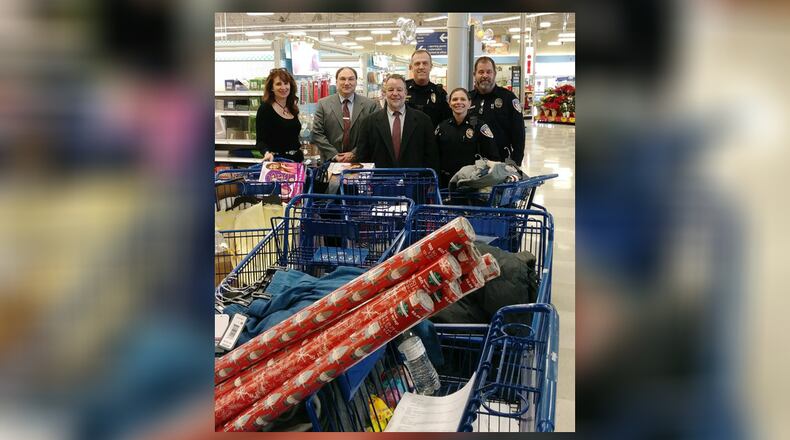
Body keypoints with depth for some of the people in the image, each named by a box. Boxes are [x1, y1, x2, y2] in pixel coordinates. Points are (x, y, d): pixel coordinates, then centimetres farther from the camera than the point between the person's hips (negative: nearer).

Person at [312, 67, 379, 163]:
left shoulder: (370, 105, 1)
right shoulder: (323, 104, 3)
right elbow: (317, 134, 0)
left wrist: (354, 154, -11)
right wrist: (334, 155, -9)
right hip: (331, 161, 0)